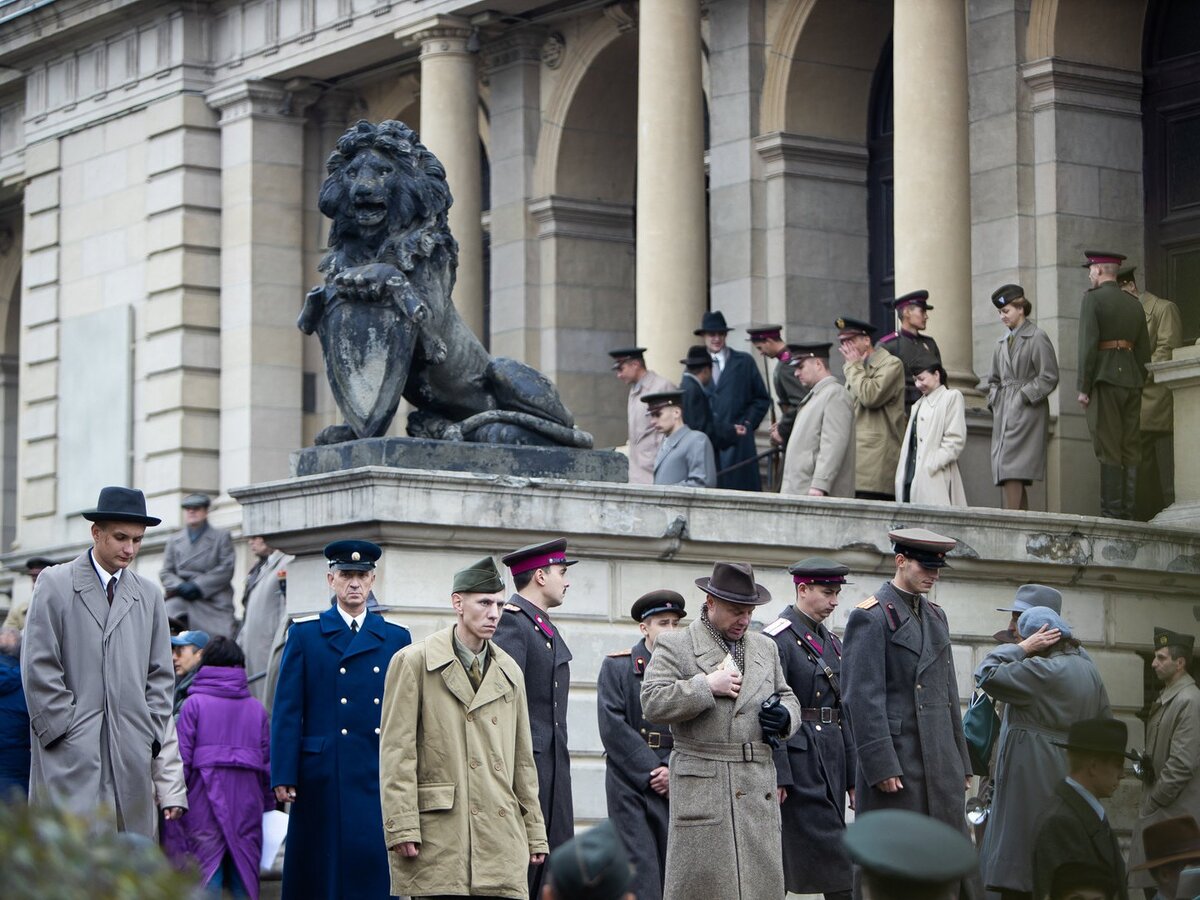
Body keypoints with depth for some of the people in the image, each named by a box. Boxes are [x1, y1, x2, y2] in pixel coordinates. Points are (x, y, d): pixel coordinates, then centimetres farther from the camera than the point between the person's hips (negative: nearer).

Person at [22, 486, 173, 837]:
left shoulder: (148, 595, 17)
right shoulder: (56, 585, 3)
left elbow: (160, 675, 18)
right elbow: (38, 667, -2)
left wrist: (149, 734, 5)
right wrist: (63, 729, -8)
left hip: (131, 755, 5)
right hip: (71, 754, -4)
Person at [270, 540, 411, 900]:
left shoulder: (396, 638, 13)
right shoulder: (304, 635, 7)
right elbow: (286, 712, 3)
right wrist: (283, 776, -5)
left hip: (380, 778, 2)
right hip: (324, 777, -2)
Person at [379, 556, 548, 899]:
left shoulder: (509, 672, 18)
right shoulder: (413, 662, 1)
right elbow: (396, 752, -4)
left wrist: (535, 832, 16)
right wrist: (402, 829, -12)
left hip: (501, 838, 5)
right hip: (437, 839, -5)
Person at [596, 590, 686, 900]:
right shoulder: (617, 666, 3)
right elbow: (613, 728, -6)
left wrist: (675, 770, -10)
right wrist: (652, 771, -11)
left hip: (676, 784, 3)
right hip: (630, 782, -3)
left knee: (673, 870, 0)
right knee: (640, 867, -9)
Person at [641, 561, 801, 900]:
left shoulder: (766, 647, 18)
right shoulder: (674, 646, 2)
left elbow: (787, 697, 27)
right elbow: (652, 703, -8)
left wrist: (785, 716, 4)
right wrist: (707, 686, -15)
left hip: (759, 787, 5)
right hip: (701, 788, -5)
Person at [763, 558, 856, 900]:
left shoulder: (831, 641, 17)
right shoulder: (778, 638, -9)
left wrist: (852, 777, 17)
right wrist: (778, 775, -19)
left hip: (831, 756, 8)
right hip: (798, 758, -8)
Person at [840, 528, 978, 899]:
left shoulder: (936, 615, 18)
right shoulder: (870, 617, -8)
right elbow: (862, 698, -13)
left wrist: (961, 761, 17)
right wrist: (881, 767, -18)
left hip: (941, 761, 7)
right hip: (896, 761, -7)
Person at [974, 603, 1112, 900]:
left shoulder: (1041, 670, -16)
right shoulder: (1089, 670, 11)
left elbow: (987, 675, -18)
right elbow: (1105, 722, 16)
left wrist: (1021, 648, -9)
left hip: (1033, 782, -9)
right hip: (1072, 777, 9)